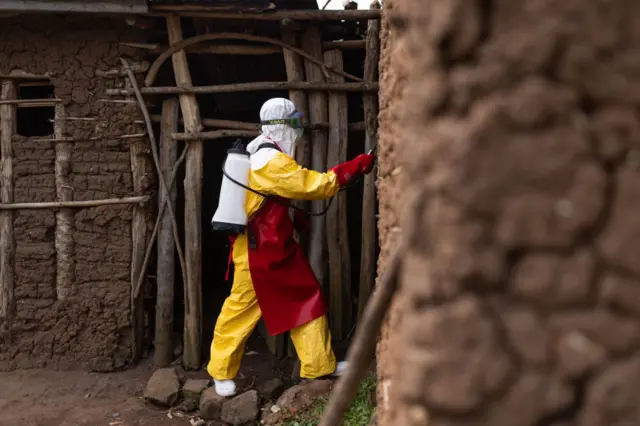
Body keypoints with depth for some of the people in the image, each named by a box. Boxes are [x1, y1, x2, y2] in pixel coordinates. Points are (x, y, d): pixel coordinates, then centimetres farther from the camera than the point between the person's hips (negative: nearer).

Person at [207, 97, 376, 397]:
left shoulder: (259, 154, 12)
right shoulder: (271, 161, -21)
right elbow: (315, 185, -22)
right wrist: (357, 166, -17)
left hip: (275, 246, 11)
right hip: (257, 250, -10)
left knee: (305, 300, 10)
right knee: (242, 308, 2)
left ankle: (319, 365, 18)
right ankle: (222, 371, 18)